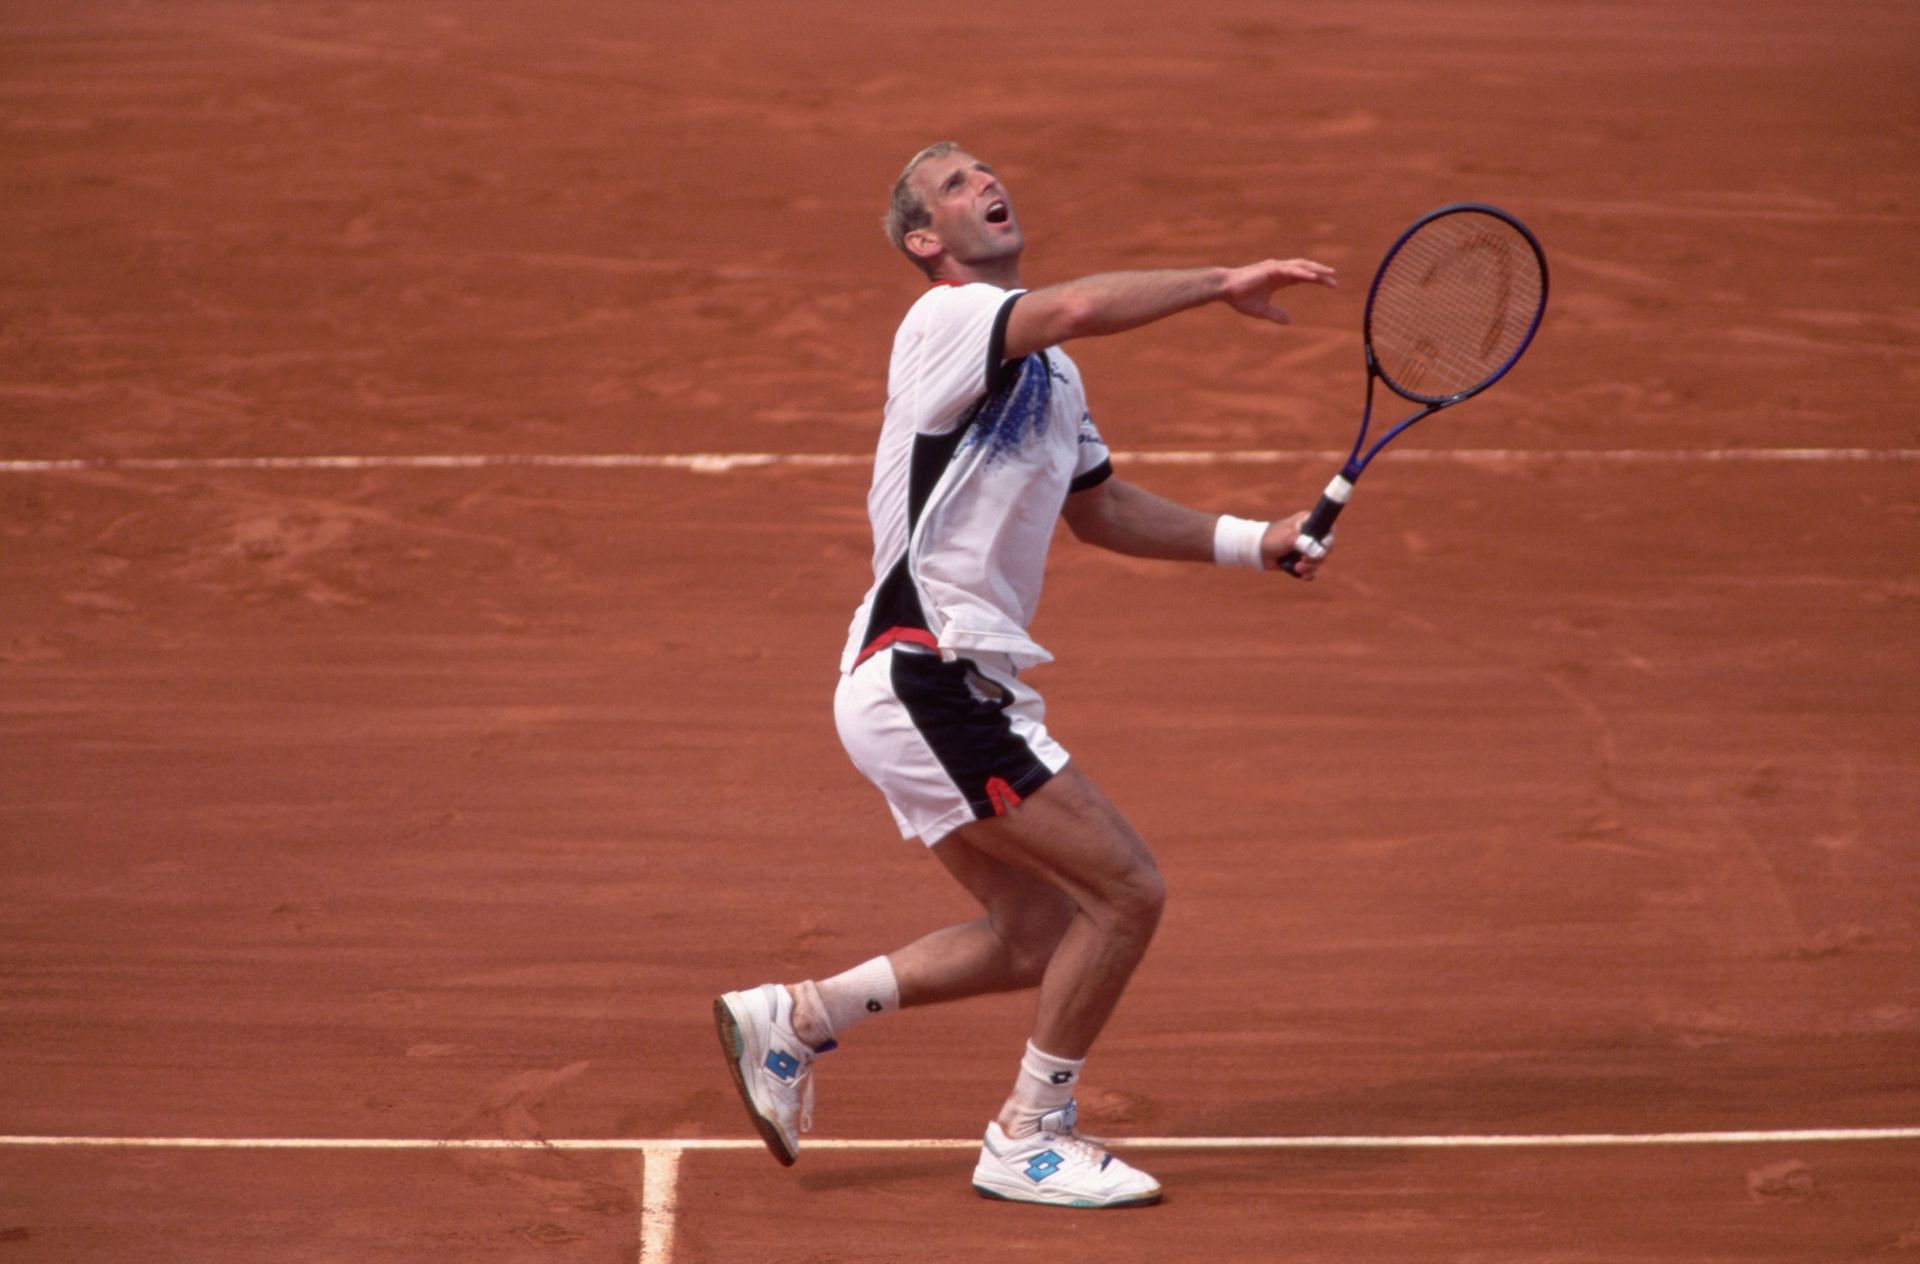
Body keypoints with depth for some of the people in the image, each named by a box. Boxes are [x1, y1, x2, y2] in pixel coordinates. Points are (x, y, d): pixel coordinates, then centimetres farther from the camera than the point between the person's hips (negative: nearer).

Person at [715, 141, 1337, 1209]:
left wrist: (1255, 542, 18)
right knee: (1128, 892, -9)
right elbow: (1080, 306, -33)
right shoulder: (949, 319, -12)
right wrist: (1224, 282, -25)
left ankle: (796, 1018, 20)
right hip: (926, 674, -10)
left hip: (946, 685, 10)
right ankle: (1030, 1138, 4)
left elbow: (1101, 508, 28)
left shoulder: (1049, 368, 19)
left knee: (1039, 937, 15)